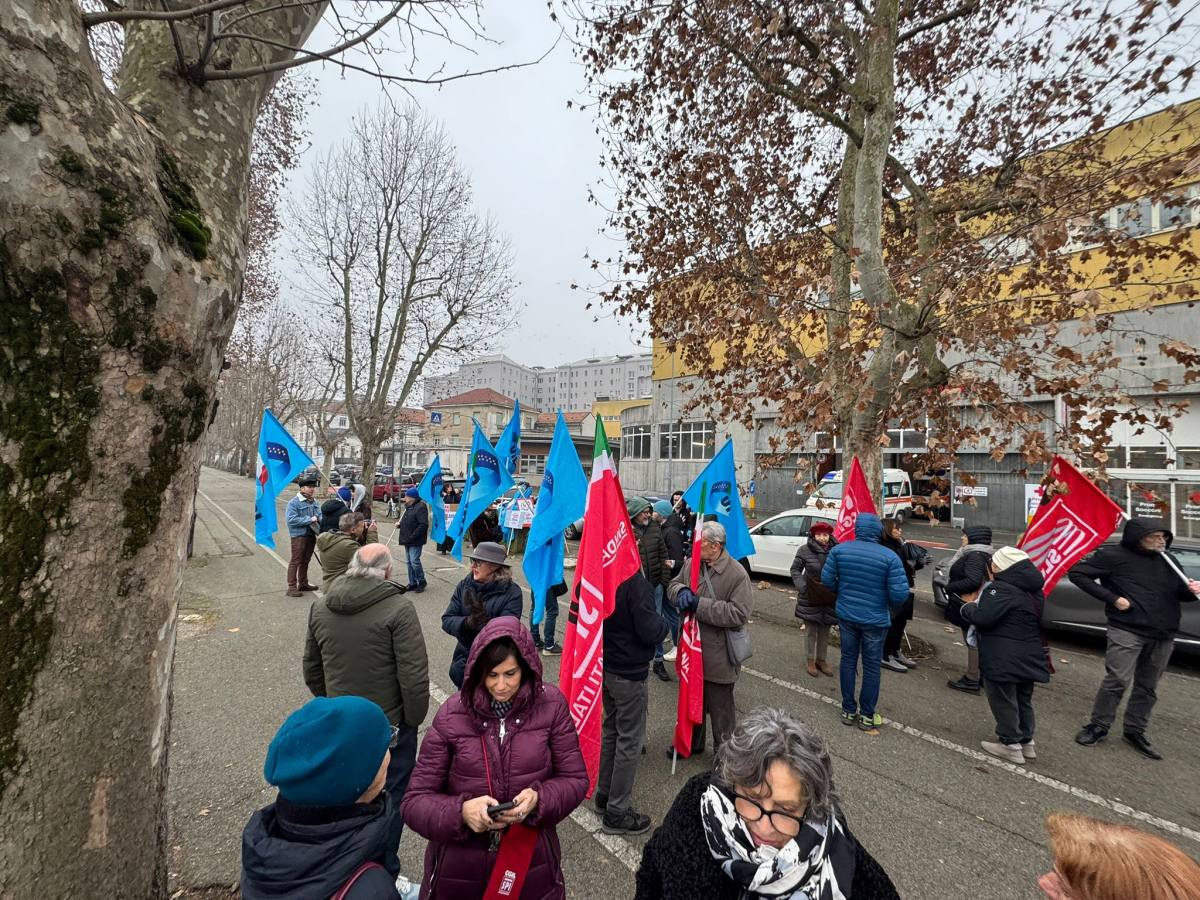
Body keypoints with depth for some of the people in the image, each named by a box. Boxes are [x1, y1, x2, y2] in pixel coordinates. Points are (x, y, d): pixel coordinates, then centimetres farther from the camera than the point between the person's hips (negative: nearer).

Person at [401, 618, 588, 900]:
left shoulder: (551, 705, -14)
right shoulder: (451, 715, -14)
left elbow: (575, 779, -6)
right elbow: (415, 801, -10)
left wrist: (538, 799, -25)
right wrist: (461, 812, -28)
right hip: (461, 868, 0)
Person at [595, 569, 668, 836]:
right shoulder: (635, 582, -27)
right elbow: (650, 632, -25)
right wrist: (663, 623, -5)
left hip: (604, 666, 7)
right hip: (629, 672, -7)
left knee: (610, 731, 23)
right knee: (630, 741, 9)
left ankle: (604, 796, 38)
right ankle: (617, 813, 22)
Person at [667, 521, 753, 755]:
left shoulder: (736, 574, -20)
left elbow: (739, 613, -25)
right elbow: (673, 584, 8)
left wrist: (700, 605, -27)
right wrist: (682, 591, -17)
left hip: (718, 656, -6)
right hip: (692, 650, 6)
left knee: (720, 708, 14)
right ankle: (692, 743, 49)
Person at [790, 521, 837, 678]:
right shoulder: (805, 550, -11)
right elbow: (795, 570, -2)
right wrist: (801, 586, -14)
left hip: (830, 598, 2)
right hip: (810, 597, -2)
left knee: (825, 630, 16)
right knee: (811, 630, 11)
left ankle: (821, 660, 33)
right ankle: (811, 660, 27)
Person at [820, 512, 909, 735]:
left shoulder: (839, 550, -9)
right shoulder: (889, 557, -16)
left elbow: (827, 579, -4)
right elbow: (900, 593, -18)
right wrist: (893, 606, 5)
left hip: (846, 615, 2)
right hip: (875, 619, -2)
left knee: (848, 661, 16)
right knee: (871, 667, 12)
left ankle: (848, 711, 26)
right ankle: (867, 716, 24)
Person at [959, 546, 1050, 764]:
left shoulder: (1001, 589, -21)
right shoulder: (1032, 590, 9)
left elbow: (982, 617, -27)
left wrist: (968, 606, -8)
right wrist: (978, 603, 13)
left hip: (1004, 660, -9)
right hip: (1028, 658, 9)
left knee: (1003, 699, 4)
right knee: (1023, 699, 20)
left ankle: (1010, 745, 11)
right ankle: (1026, 741, 31)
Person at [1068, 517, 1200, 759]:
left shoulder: (1168, 560, 11)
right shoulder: (1114, 556, -9)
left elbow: (1179, 593, 21)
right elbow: (1077, 573, -11)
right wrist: (1113, 598, -14)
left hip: (1163, 635, 6)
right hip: (1127, 630, -6)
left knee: (1148, 687, 13)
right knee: (1118, 680, -9)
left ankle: (1135, 731, 27)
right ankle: (1099, 726, 5)